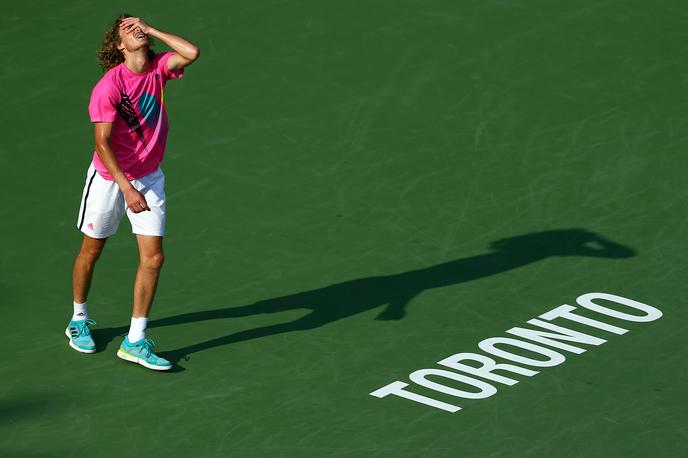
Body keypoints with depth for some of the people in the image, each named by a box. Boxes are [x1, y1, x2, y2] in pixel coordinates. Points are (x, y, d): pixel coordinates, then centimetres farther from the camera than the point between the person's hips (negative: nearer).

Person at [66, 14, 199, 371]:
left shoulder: (158, 67, -6)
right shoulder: (108, 87, -21)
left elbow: (191, 53, -25)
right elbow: (102, 144, -24)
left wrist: (151, 30, -18)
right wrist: (127, 189, -30)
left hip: (149, 177, 4)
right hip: (108, 177, -4)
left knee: (153, 257, -6)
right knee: (91, 251, 13)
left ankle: (135, 341, 0)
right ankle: (79, 320, 36)